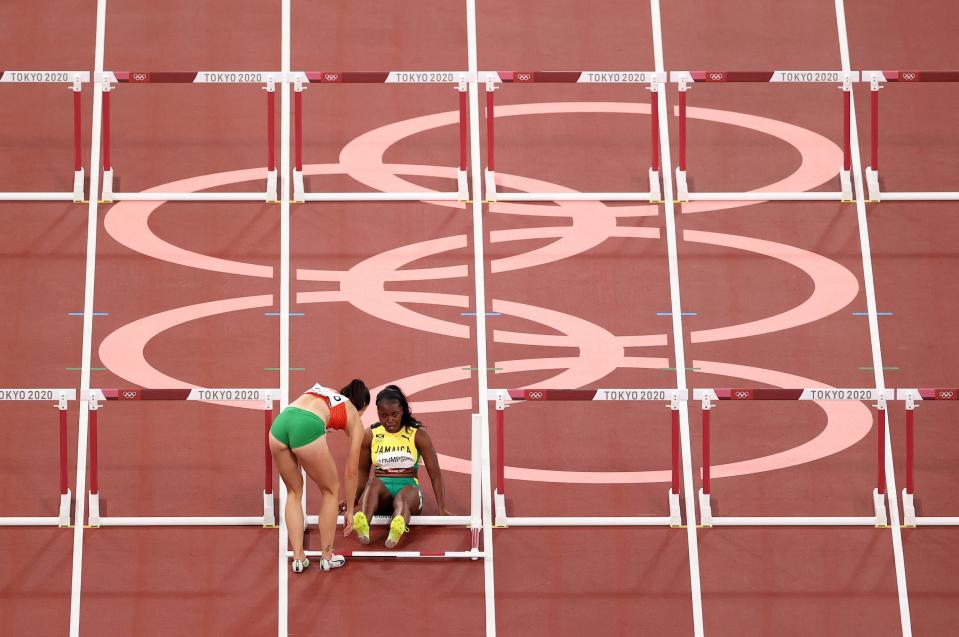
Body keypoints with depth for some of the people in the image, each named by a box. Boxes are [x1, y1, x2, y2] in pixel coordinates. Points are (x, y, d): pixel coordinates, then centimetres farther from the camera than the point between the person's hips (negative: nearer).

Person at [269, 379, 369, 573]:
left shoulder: (322, 391, 39)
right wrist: (350, 510, 40)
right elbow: (350, 471, 30)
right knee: (331, 491, 21)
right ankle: (327, 558, 27)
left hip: (280, 422, 4)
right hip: (307, 428, -4)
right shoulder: (355, 419, 27)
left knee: (294, 492, 26)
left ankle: (298, 558, 23)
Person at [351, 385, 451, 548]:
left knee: (402, 497, -38)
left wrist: (442, 509, -4)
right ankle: (362, 526, -65)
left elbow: (435, 473, 1)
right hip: (381, 493, 1)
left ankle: (397, 530, -74)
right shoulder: (370, 435, 5)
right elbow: (362, 471, 17)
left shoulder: (418, 435, 1)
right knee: (374, 482, -34)